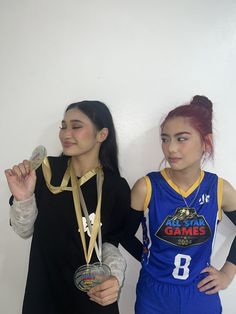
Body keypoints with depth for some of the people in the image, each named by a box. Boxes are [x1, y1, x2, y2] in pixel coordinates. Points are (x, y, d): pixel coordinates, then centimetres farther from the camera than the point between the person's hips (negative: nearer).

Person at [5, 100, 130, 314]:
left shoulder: (117, 187, -12)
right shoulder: (45, 170, -11)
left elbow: (111, 242, -1)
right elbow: (25, 231, -3)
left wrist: (115, 275, -19)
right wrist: (22, 198, -21)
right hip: (44, 291, 1)